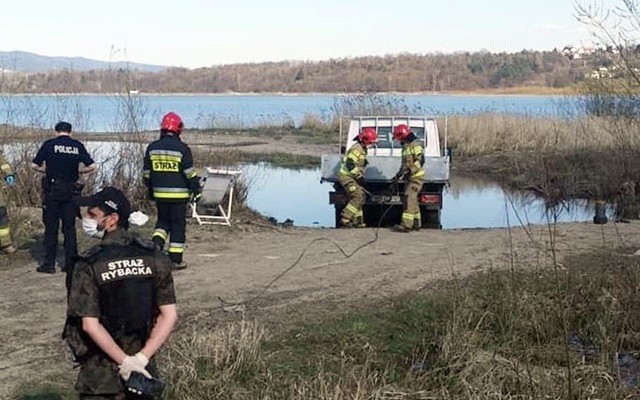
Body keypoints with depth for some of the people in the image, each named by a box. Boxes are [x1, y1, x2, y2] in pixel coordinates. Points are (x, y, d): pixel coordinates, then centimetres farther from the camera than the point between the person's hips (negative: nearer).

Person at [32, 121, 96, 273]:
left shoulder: (49, 144, -2)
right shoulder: (78, 146, 3)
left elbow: (34, 165, -1)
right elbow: (91, 166, 0)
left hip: (52, 190, -2)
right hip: (71, 191, 2)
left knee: (51, 227, 4)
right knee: (70, 227, 9)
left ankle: (49, 264, 4)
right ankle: (71, 262, 8)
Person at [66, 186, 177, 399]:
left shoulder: (89, 265, -14)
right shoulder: (154, 257, -4)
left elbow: (90, 325, -18)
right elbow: (169, 315, -7)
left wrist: (127, 361, -13)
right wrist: (141, 358, -8)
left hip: (101, 375, -3)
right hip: (144, 370, 4)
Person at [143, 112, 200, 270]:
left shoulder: (152, 147, 4)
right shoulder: (182, 148, -10)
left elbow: (146, 172, 10)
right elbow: (190, 173, -10)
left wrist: (150, 189, 22)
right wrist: (196, 190, 1)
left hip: (159, 193, 4)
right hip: (178, 194, -4)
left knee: (163, 221, 21)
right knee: (178, 225, 4)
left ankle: (156, 243, -4)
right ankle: (176, 259, 6)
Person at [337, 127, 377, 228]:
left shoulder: (362, 149, 14)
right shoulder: (357, 149, -19)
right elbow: (350, 164, -26)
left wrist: (360, 176, 17)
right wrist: (359, 176, -23)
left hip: (352, 177, 11)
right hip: (346, 176, -11)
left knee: (360, 197, 12)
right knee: (358, 197, -17)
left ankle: (357, 222, 18)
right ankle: (344, 219, -15)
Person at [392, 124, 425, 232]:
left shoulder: (415, 145, -13)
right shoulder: (406, 146, 18)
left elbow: (420, 161, -22)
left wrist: (410, 171, -27)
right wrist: (398, 175, 22)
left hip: (416, 177, -10)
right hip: (409, 178, 10)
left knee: (408, 199, -17)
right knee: (412, 200, 13)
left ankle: (406, 225, -22)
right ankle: (416, 223, 22)